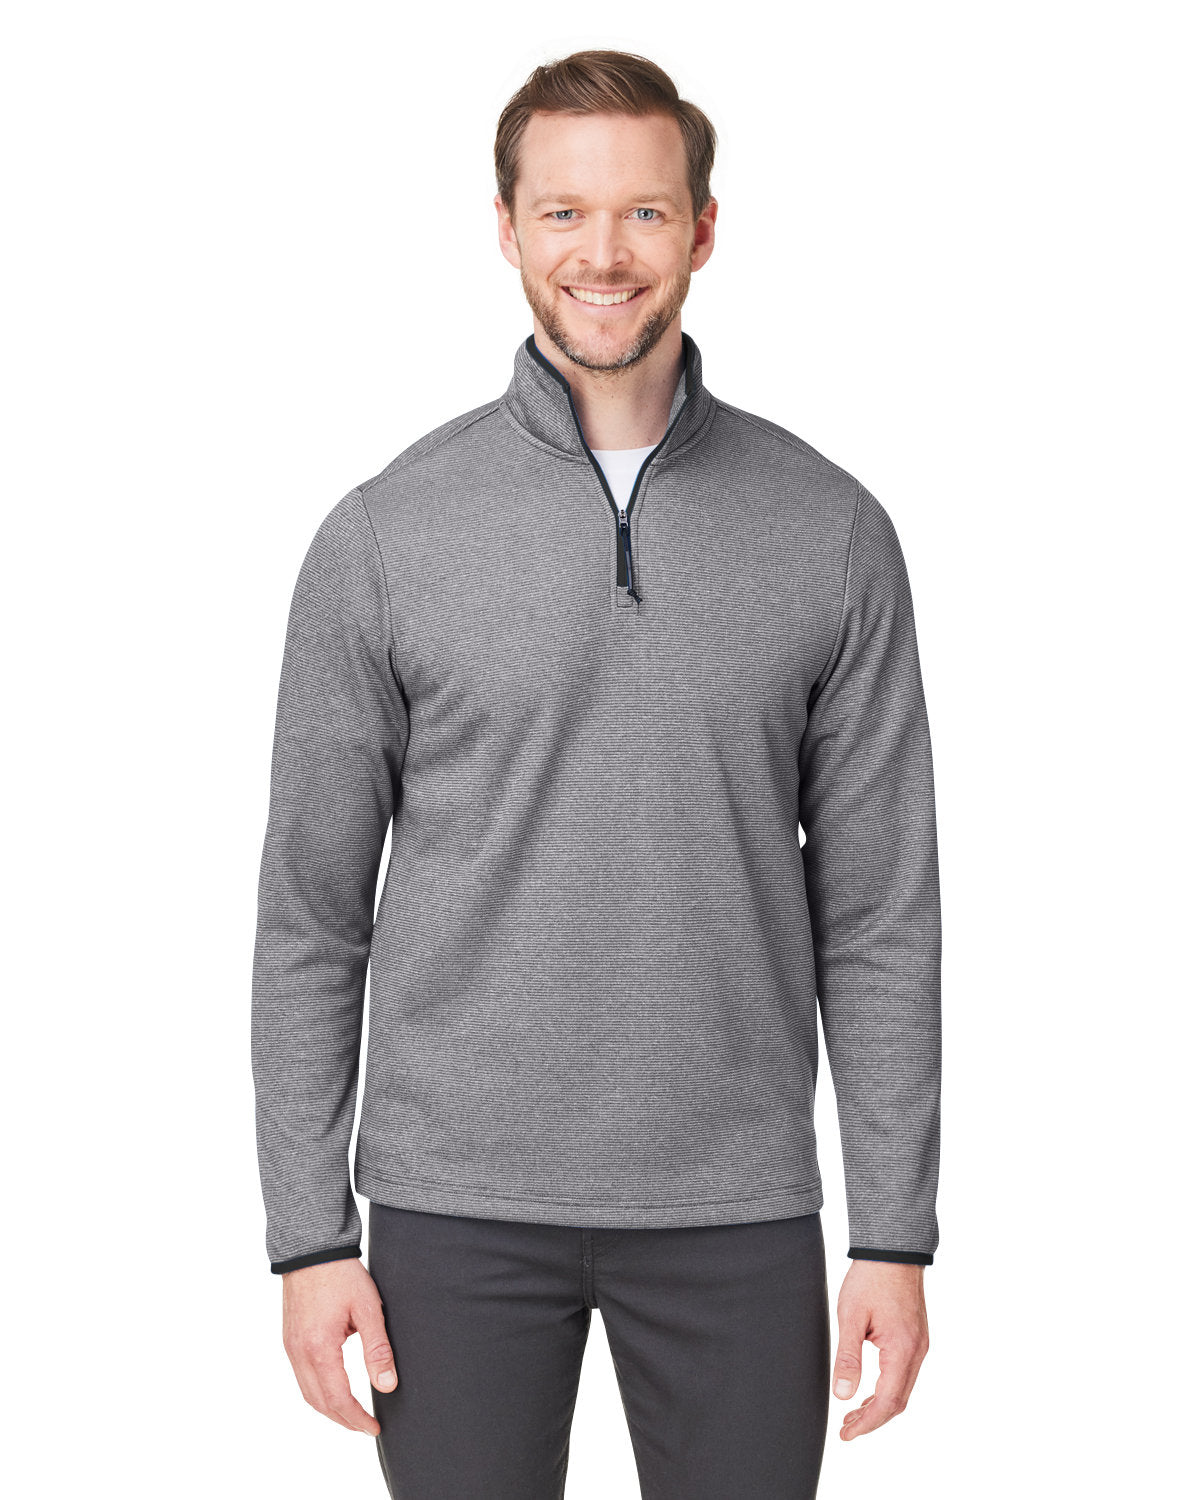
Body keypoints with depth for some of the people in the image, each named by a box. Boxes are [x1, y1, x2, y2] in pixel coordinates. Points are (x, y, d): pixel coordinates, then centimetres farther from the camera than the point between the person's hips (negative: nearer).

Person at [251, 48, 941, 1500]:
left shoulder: (832, 532, 0)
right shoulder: (383, 535, -2)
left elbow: (878, 915, 2)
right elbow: (310, 914, 0)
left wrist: (894, 1232, -1)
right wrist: (310, 1233, -3)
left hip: (737, 1211, 1)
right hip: (457, 1209, -1)